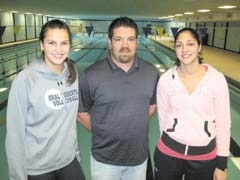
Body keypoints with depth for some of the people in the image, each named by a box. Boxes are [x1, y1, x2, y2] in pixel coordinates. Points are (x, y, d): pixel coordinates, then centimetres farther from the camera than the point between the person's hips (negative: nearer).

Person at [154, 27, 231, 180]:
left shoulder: (217, 79, -11)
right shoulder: (166, 79, -9)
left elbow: (223, 122, -5)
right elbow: (163, 116, 1)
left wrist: (222, 163, -3)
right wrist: (170, 142, 10)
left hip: (205, 157, 0)